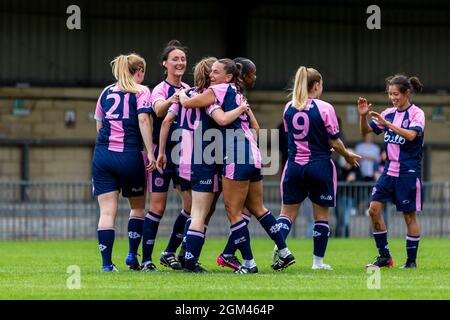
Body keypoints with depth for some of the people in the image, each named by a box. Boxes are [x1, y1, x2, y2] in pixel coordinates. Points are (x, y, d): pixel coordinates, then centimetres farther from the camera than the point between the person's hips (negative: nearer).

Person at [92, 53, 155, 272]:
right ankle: (132, 254, 11)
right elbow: (143, 120, -10)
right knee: (138, 207, 17)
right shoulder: (140, 91, 2)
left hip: (102, 154, 3)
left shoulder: (106, 92, 16)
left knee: (107, 211, 0)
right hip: (129, 155, -3)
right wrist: (150, 153, -12)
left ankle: (106, 263, -6)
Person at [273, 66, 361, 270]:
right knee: (321, 215, 8)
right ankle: (318, 260, 9)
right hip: (320, 165, -3)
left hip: (294, 165, 3)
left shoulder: (289, 108, 4)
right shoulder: (324, 108, -10)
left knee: (288, 211, 8)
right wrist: (347, 156, 11)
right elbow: (334, 142, -7)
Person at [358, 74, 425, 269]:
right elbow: (366, 130, 11)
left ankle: (411, 260, 9)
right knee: (374, 209, -3)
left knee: (409, 215, 0)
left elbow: (411, 135, -25)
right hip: (390, 169, 6)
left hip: (408, 171, -6)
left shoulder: (416, 113, -7)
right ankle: (384, 257, 5)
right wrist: (363, 115, -8)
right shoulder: (389, 113, 9)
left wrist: (387, 124, -31)